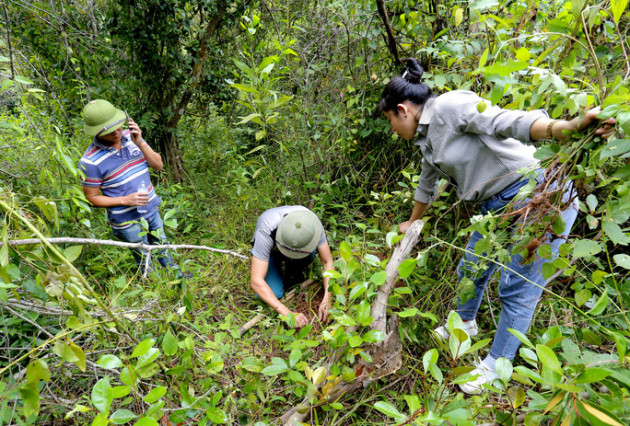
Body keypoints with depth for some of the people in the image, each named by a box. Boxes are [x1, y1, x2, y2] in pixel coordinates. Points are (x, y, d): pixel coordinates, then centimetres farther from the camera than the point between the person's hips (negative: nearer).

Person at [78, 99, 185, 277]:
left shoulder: (130, 136, -7)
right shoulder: (90, 161, -21)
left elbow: (158, 165, -7)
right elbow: (92, 198, -12)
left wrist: (140, 143, -22)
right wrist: (125, 200, -24)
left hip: (152, 210, 5)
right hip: (127, 222, -5)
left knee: (163, 249, 28)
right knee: (146, 264, 16)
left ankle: (176, 275, 52)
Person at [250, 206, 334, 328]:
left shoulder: (312, 223, -35)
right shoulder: (266, 232, -43)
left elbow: (328, 262, -25)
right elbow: (256, 282, -44)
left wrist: (327, 300, -35)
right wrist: (288, 313, -49)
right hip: (270, 250, -1)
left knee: (309, 256, -34)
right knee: (273, 294, -23)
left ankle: (295, 270, 0)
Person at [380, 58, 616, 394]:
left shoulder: (448, 106, -16)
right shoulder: (427, 138, 13)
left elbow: (507, 122, -28)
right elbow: (427, 184, 28)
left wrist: (570, 127, -45)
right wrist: (412, 223, 42)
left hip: (536, 195, -9)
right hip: (496, 208, 9)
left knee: (517, 288, 2)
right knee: (470, 270, 19)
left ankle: (496, 366, 19)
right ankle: (464, 323, 46)